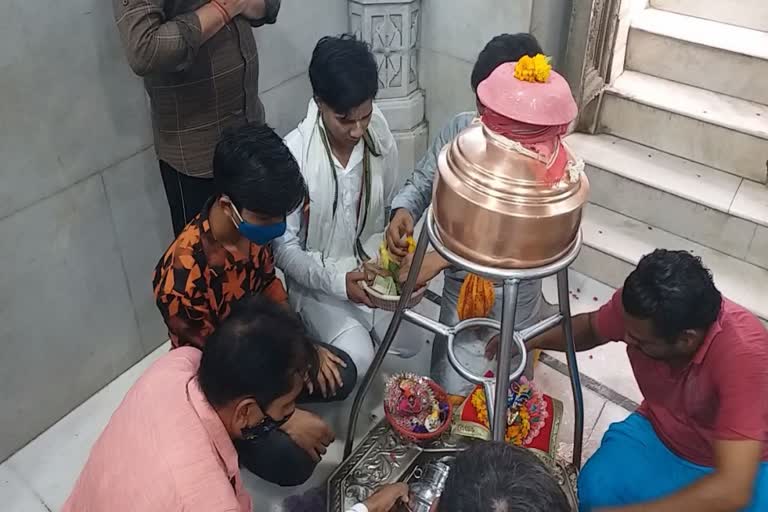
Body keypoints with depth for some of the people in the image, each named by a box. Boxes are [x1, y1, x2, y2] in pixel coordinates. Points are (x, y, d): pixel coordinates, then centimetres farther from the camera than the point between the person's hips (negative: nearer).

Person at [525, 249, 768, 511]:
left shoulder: (744, 353, -35)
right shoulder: (637, 304, -22)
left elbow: (733, 489, -39)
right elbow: (591, 327, 4)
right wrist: (528, 341, -11)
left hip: (736, 465, -3)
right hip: (658, 434, 4)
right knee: (595, 490, -25)